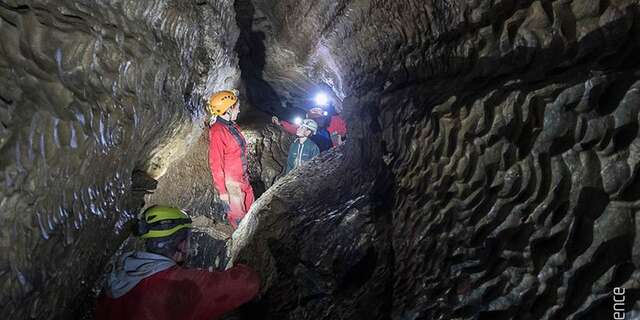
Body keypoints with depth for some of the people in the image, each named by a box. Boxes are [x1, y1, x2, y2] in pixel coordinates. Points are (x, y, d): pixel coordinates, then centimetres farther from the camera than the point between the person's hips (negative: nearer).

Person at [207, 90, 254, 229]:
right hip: (232, 183, -8)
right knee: (237, 215, 8)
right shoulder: (217, 131, -20)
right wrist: (222, 190, -16)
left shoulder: (233, 126, 5)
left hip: (244, 179, 8)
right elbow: (215, 163, -19)